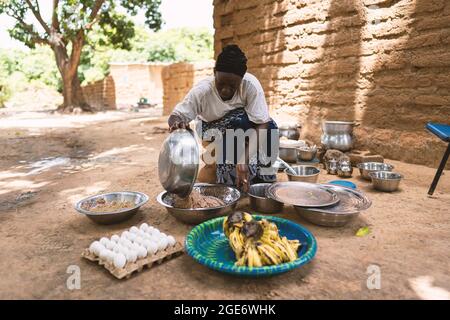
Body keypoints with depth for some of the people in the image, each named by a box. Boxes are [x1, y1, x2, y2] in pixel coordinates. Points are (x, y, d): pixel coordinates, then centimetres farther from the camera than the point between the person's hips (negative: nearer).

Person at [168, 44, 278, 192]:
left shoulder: (251, 85, -30)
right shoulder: (202, 90, -29)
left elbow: (262, 125, -35)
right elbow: (175, 117, -26)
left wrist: (245, 160, -47)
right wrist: (176, 124, -53)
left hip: (244, 127, 2)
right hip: (213, 129, -1)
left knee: (270, 126, -31)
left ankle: (260, 177, -10)